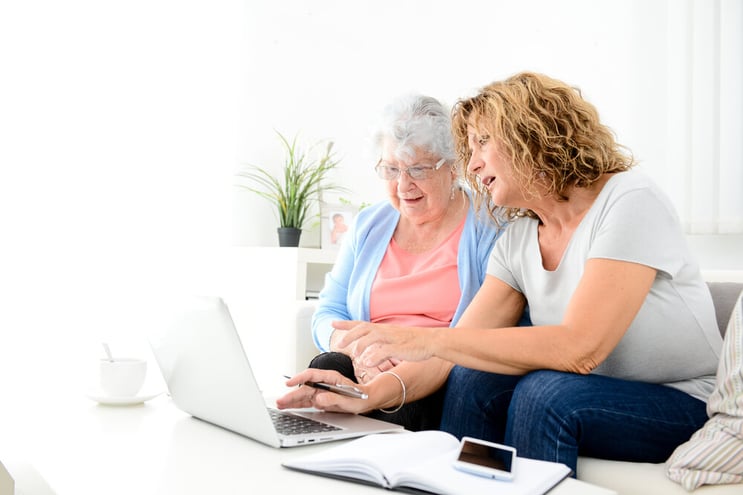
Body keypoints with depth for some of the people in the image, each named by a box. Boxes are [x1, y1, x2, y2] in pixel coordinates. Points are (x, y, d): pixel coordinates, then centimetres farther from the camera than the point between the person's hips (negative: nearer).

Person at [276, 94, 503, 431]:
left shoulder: (488, 228, 0)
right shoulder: (367, 226, 16)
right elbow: (328, 314, 14)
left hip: (447, 382, -4)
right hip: (367, 374, 4)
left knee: (401, 403, -36)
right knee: (324, 367, -28)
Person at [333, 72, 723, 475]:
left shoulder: (629, 200, -17)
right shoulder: (516, 240, 3)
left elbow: (578, 349, -28)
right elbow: (461, 348, -4)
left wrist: (429, 339, -31)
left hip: (684, 406, -5)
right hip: (592, 397, 5)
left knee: (544, 391, -29)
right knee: (472, 379, -18)